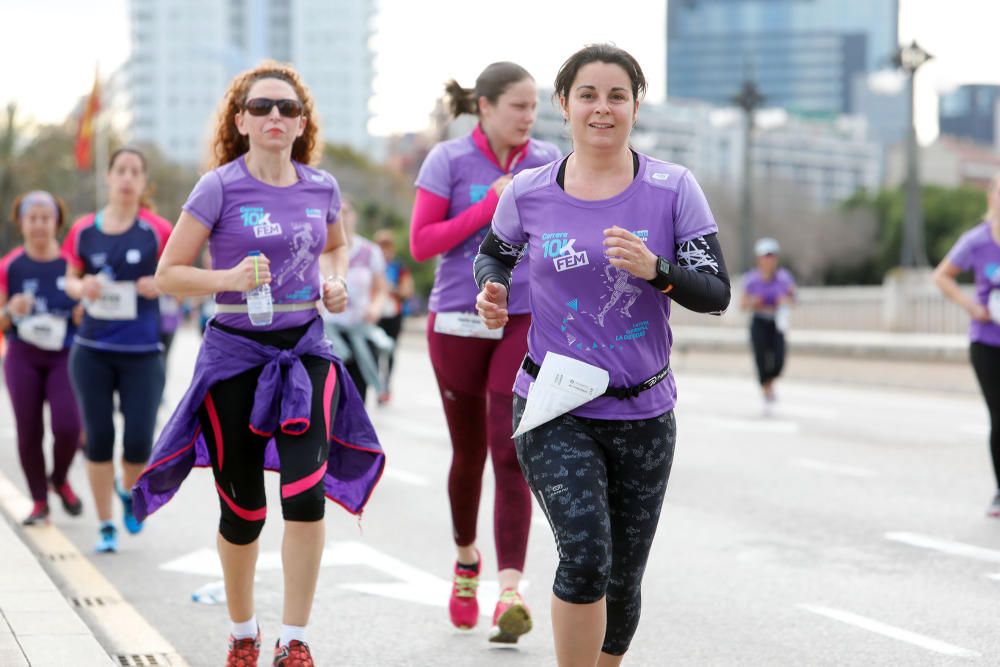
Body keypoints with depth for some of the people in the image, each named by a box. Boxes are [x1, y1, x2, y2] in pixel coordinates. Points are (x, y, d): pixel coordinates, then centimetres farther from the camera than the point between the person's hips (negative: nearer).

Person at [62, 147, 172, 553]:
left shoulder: (156, 231, -3)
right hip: (92, 351, 2)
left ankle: (129, 492, 32)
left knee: (139, 441, -2)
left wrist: (161, 284, -16)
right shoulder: (84, 231, 2)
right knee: (99, 438, 4)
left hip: (143, 353, -1)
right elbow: (70, 280, 12)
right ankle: (106, 527, 17)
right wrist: (81, 288, -10)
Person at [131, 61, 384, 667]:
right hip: (237, 351, -2)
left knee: (306, 493, -15)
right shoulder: (220, 187, -9)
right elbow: (169, 274, -6)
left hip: (305, 348, 2)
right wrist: (230, 279, -22)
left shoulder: (322, 187, 2)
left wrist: (335, 281, 3)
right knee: (243, 510, 7)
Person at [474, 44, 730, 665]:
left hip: (643, 413, 2)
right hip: (555, 410, -2)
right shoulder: (529, 193, -2)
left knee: (623, 580, 12)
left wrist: (654, 269, -24)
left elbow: (717, 293, -6)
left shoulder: (673, 188, -4)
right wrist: (493, 289, -5)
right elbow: (494, 252, 17)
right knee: (586, 556, -21)